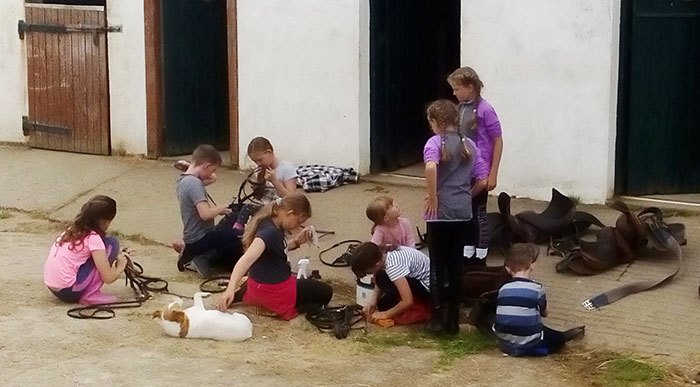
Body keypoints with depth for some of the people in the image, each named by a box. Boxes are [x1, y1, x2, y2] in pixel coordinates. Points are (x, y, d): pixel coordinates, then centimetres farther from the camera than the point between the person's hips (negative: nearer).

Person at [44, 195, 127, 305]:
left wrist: (118, 254, 24)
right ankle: (90, 295, -5)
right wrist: (121, 265, 9)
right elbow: (108, 278, -11)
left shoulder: (72, 230, 10)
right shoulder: (93, 238, -13)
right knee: (112, 243, -5)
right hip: (69, 291, -9)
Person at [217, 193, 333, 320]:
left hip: (261, 286, 7)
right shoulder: (270, 232, -28)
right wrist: (231, 288, -55)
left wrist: (296, 241, 2)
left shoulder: (273, 225, 0)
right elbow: (247, 259, -42)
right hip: (275, 291, -7)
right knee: (325, 293, 14)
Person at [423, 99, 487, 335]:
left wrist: (433, 199, -20)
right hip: (463, 213, 5)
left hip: (441, 213, -5)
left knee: (438, 265, 4)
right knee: (455, 264, 12)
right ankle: (453, 319, 15)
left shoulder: (435, 142, -7)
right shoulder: (469, 145, 11)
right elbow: (482, 182, 10)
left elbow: (431, 168, -28)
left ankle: (438, 318, 5)